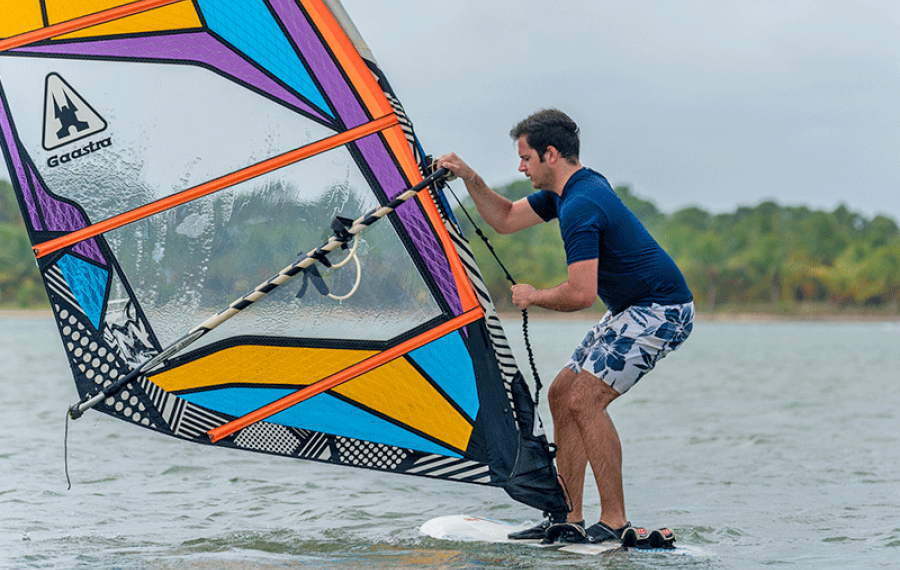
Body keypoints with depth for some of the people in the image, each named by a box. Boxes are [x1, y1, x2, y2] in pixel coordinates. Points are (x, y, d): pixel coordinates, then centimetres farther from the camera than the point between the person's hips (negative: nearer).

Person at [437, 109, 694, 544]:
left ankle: (614, 522, -13)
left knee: (585, 400, -18)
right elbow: (505, 219, 23)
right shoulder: (566, 191, 10)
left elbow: (581, 295, -28)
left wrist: (533, 296, -9)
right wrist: (470, 179, 9)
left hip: (662, 311, -11)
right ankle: (568, 520, 7)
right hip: (634, 309, 11)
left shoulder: (581, 206, -23)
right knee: (561, 394, 7)